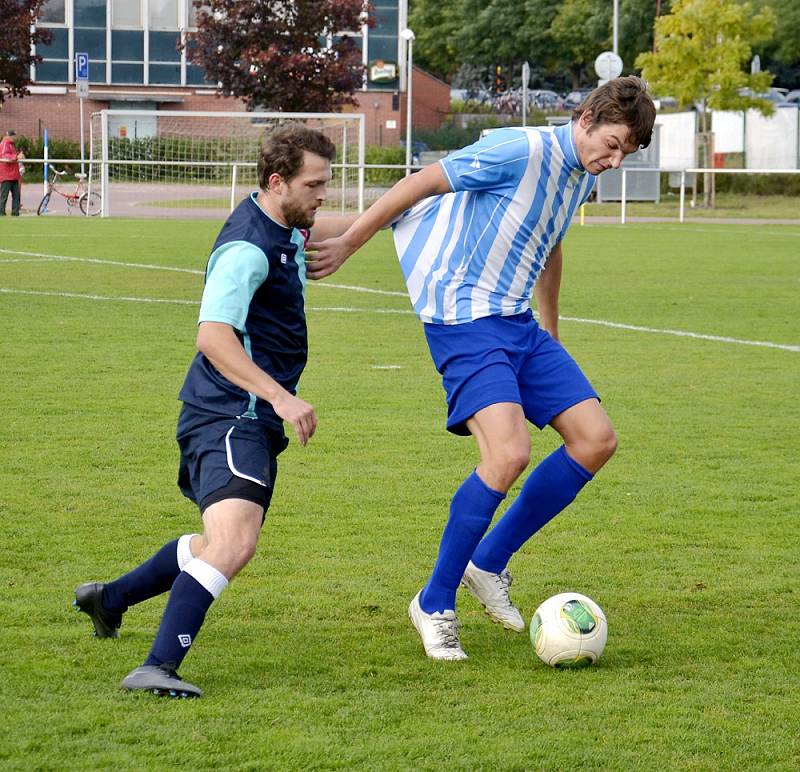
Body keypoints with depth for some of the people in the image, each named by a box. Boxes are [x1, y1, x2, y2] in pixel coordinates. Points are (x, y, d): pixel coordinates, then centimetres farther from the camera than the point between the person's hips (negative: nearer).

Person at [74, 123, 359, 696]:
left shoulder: (280, 225, 12)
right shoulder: (247, 248, -19)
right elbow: (213, 335, -30)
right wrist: (281, 397, -35)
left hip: (253, 419, 11)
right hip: (229, 418, -11)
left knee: (225, 543, 22)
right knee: (234, 542, -29)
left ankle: (110, 599, 40)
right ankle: (159, 667, -36)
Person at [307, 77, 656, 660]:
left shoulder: (582, 175, 11)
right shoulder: (523, 151, -17)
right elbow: (420, 185, -12)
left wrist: (551, 330, 39)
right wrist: (346, 245, -7)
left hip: (520, 324, 9)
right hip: (465, 321, -9)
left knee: (596, 439, -1)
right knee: (509, 453, -24)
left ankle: (489, 562, 13)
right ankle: (435, 605, -8)